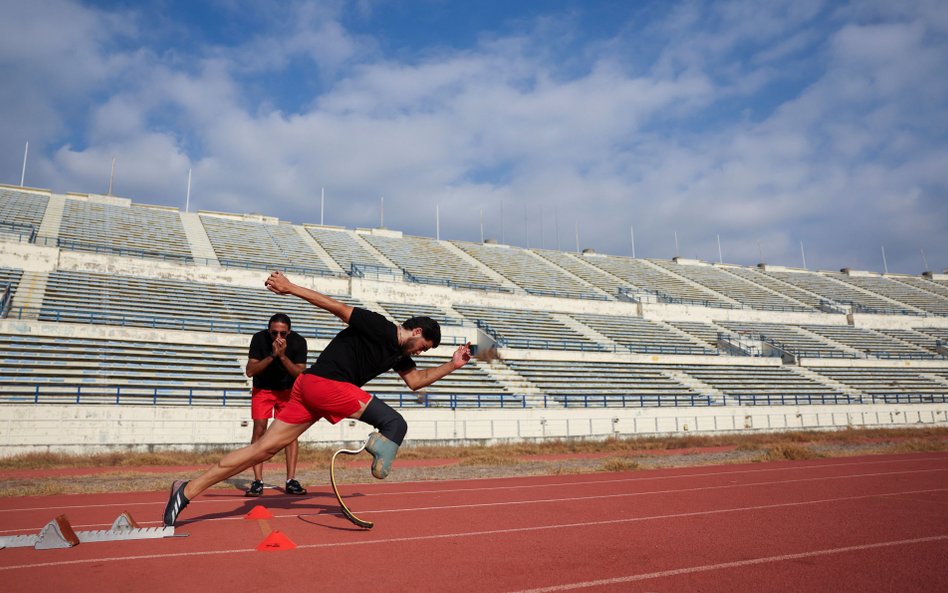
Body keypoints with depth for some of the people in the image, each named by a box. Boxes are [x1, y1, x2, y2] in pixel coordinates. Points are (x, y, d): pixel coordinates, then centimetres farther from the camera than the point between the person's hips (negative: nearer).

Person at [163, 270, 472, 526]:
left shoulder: (398, 351, 20)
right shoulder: (381, 328, -7)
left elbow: (415, 380, 28)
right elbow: (337, 307, -11)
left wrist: (451, 365, 21)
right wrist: (291, 288, -15)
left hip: (308, 388, 9)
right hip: (325, 383, -9)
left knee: (264, 448, 4)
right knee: (395, 424, -9)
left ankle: (188, 490, 6)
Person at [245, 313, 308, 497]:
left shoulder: (298, 342, -21)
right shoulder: (259, 339, -21)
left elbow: (300, 374, -20)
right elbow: (250, 371, -21)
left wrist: (283, 356, -33)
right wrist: (271, 355, -33)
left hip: (288, 390, 1)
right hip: (262, 389, 0)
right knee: (259, 430, -11)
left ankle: (291, 481, -3)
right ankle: (257, 481, -6)